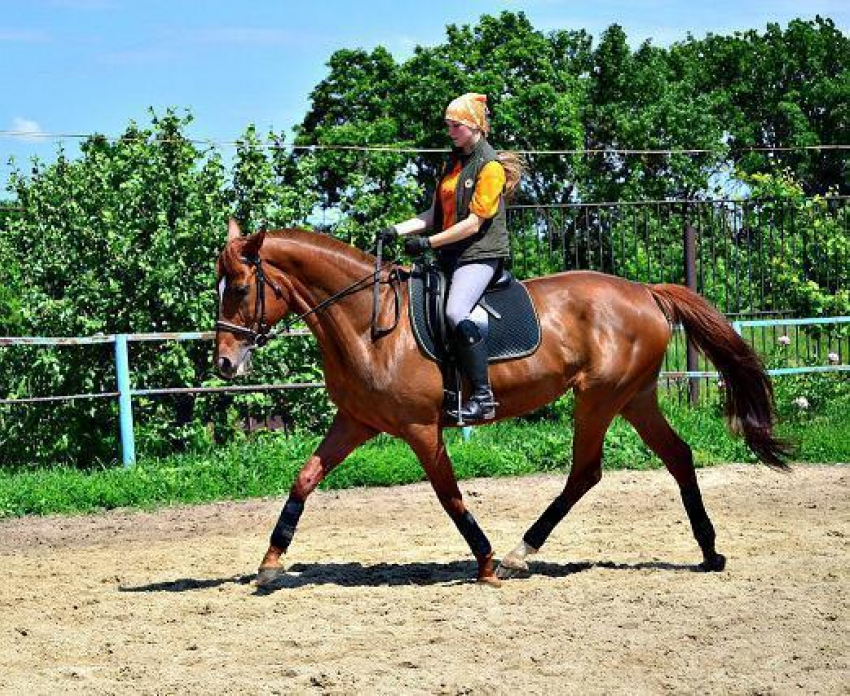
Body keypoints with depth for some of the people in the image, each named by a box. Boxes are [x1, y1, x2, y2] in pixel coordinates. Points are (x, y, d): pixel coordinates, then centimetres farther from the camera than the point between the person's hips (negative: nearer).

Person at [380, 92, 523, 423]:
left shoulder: (490, 166, -9)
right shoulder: (453, 162, 17)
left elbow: (474, 223, -16)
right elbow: (436, 214, 18)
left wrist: (428, 242, -18)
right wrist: (398, 230, 4)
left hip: (479, 254, -9)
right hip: (450, 256, 10)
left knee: (456, 312, -31)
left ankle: (483, 397, -27)